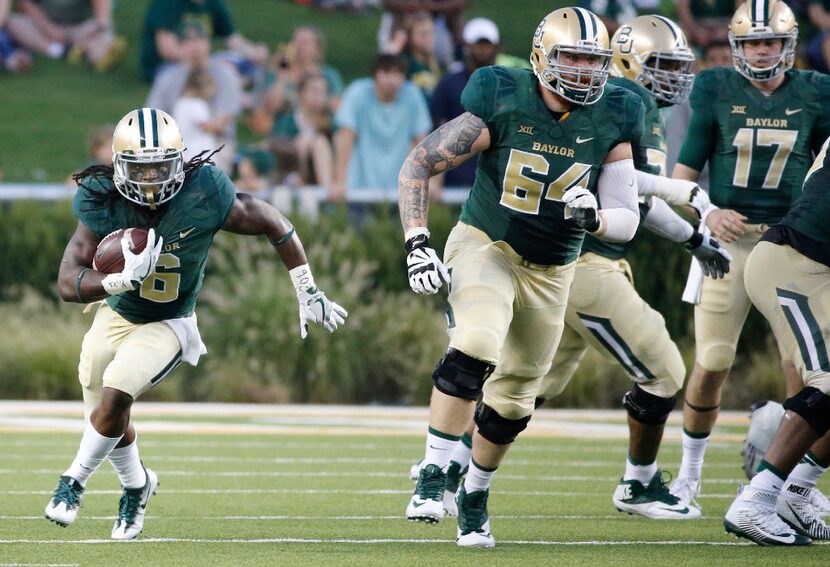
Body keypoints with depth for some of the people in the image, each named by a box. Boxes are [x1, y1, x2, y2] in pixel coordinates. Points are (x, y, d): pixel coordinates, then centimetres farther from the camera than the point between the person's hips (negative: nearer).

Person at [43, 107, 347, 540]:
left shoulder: (204, 195, -28)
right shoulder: (103, 202, -24)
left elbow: (275, 226, -12)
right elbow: (69, 284, -27)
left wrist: (309, 295, -7)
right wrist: (125, 279, -45)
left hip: (167, 325, -3)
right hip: (115, 314, 3)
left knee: (115, 392, -25)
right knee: (107, 417, 14)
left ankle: (75, 479, -1)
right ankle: (136, 485, 46)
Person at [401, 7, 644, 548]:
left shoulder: (611, 122, -7)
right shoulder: (503, 102, -16)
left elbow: (628, 220, -4)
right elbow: (419, 165, -10)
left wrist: (593, 217, -27)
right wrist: (417, 240, -19)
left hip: (551, 273, 4)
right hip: (486, 246, -4)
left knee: (513, 401, 11)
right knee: (475, 350, -31)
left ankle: (476, 494, 34)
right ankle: (432, 475, -25)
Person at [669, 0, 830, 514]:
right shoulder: (716, 91, -2)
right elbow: (684, 172, 1)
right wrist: (707, 213, -15)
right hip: (730, 238, -1)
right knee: (711, 364, 0)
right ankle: (690, 471, 19)